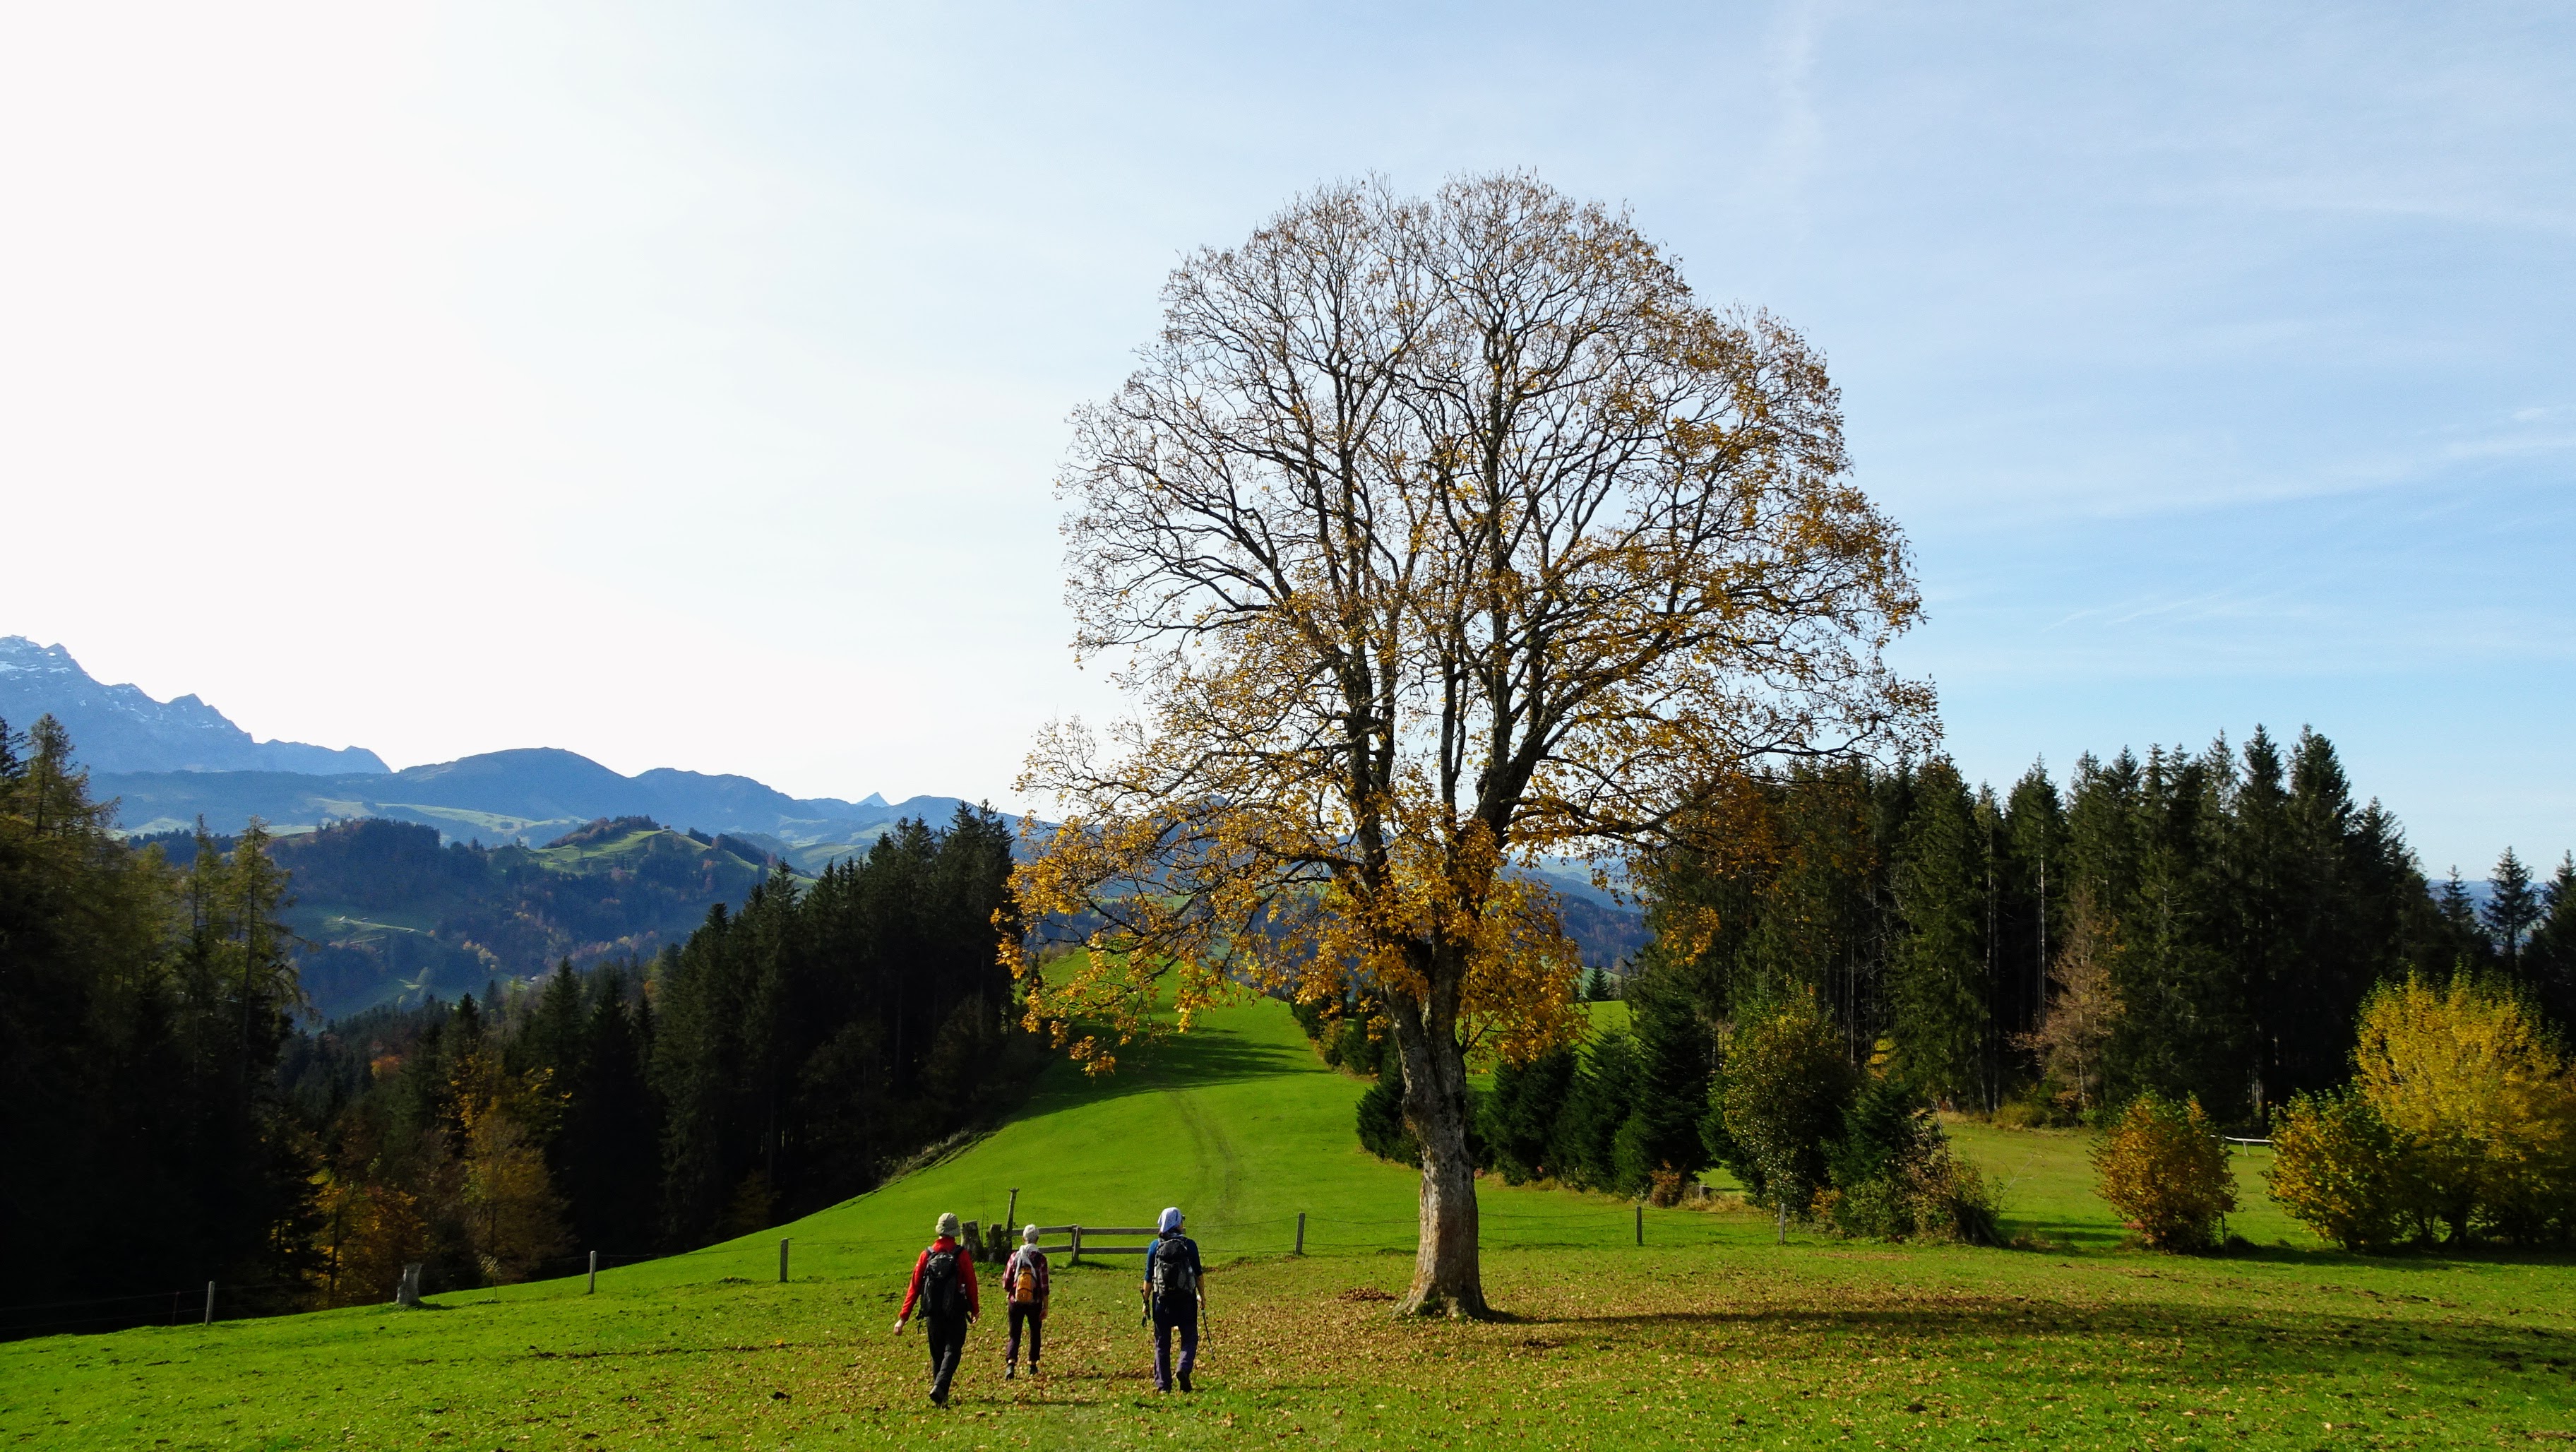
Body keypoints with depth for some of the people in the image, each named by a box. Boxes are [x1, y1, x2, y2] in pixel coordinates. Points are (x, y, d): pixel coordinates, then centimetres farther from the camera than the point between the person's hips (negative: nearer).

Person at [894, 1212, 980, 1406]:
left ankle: (941, 1396, 20)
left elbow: (914, 1287, 0)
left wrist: (903, 1317, 2)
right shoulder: (961, 1255, -7)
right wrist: (975, 1310, 10)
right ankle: (939, 1387, -22)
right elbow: (971, 1285, -5)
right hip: (955, 1314, -3)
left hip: (932, 1313, 3)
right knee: (952, 1351, 0)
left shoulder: (927, 1255, 1)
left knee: (937, 1354, 16)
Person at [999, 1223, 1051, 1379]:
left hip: (1016, 1302, 1)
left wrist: (1009, 1293, 21)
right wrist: (1045, 1307, -2)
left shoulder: (1015, 1256, -3)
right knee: (1035, 1333, 19)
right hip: (1034, 1302, -1)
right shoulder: (1040, 1258, -8)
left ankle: (1011, 1363, -16)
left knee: (1014, 1335, 5)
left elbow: (1006, 1281, 0)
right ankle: (1032, 1365, 22)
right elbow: (1044, 1285, -8)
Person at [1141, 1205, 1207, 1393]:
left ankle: (1162, 1383, 10)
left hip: (1162, 1299, 1)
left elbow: (1149, 1277, 1)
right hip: (1186, 1300, -1)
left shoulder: (1155, 1246, -2)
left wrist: (1146, 1301, 9)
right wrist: (1202, 1296, 11)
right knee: (1189, 1338, 10)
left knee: (1162, 1342, 10)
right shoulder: (1189, 1245, -5)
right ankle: (1184, 1368, -15)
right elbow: (1199, 1274, 0)